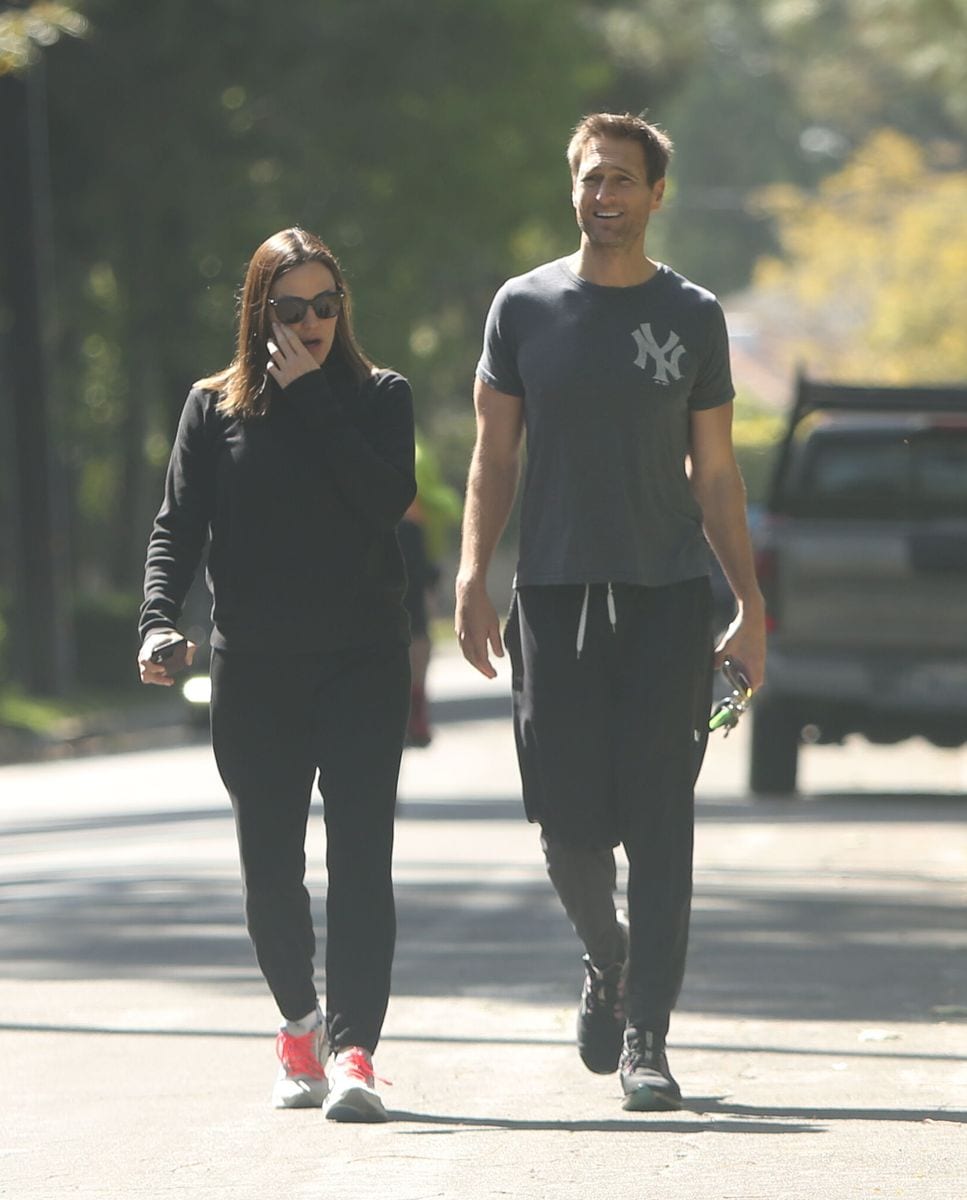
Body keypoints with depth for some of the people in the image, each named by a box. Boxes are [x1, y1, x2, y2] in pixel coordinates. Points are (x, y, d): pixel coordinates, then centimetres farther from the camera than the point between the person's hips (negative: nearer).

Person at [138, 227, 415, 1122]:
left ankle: (353, 1051, -19)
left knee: (360, 856, -13)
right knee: (271, 865, 6)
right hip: (254, 670, 2)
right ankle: (301, 1026, 28)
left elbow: (390, 498, -13)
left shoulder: (379, 397, 5)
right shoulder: (215, 408, 7)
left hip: (363, 662, -2)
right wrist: (159, 621, -14)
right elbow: (177, 528, 3)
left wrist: (312, 400, -13)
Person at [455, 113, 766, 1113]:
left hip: (667, 592, 0)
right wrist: (472, 578, -6)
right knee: (567, 822, -1)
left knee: (658, 822, -6)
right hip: (554, 592, 0)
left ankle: (645, 1038, -4)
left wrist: (751, 605, 5)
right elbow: (495, 456, 7)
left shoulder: (692, 317, 7)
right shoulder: (525, 307, 6)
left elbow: (715, 475, 10)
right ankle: (608, 962, 30)